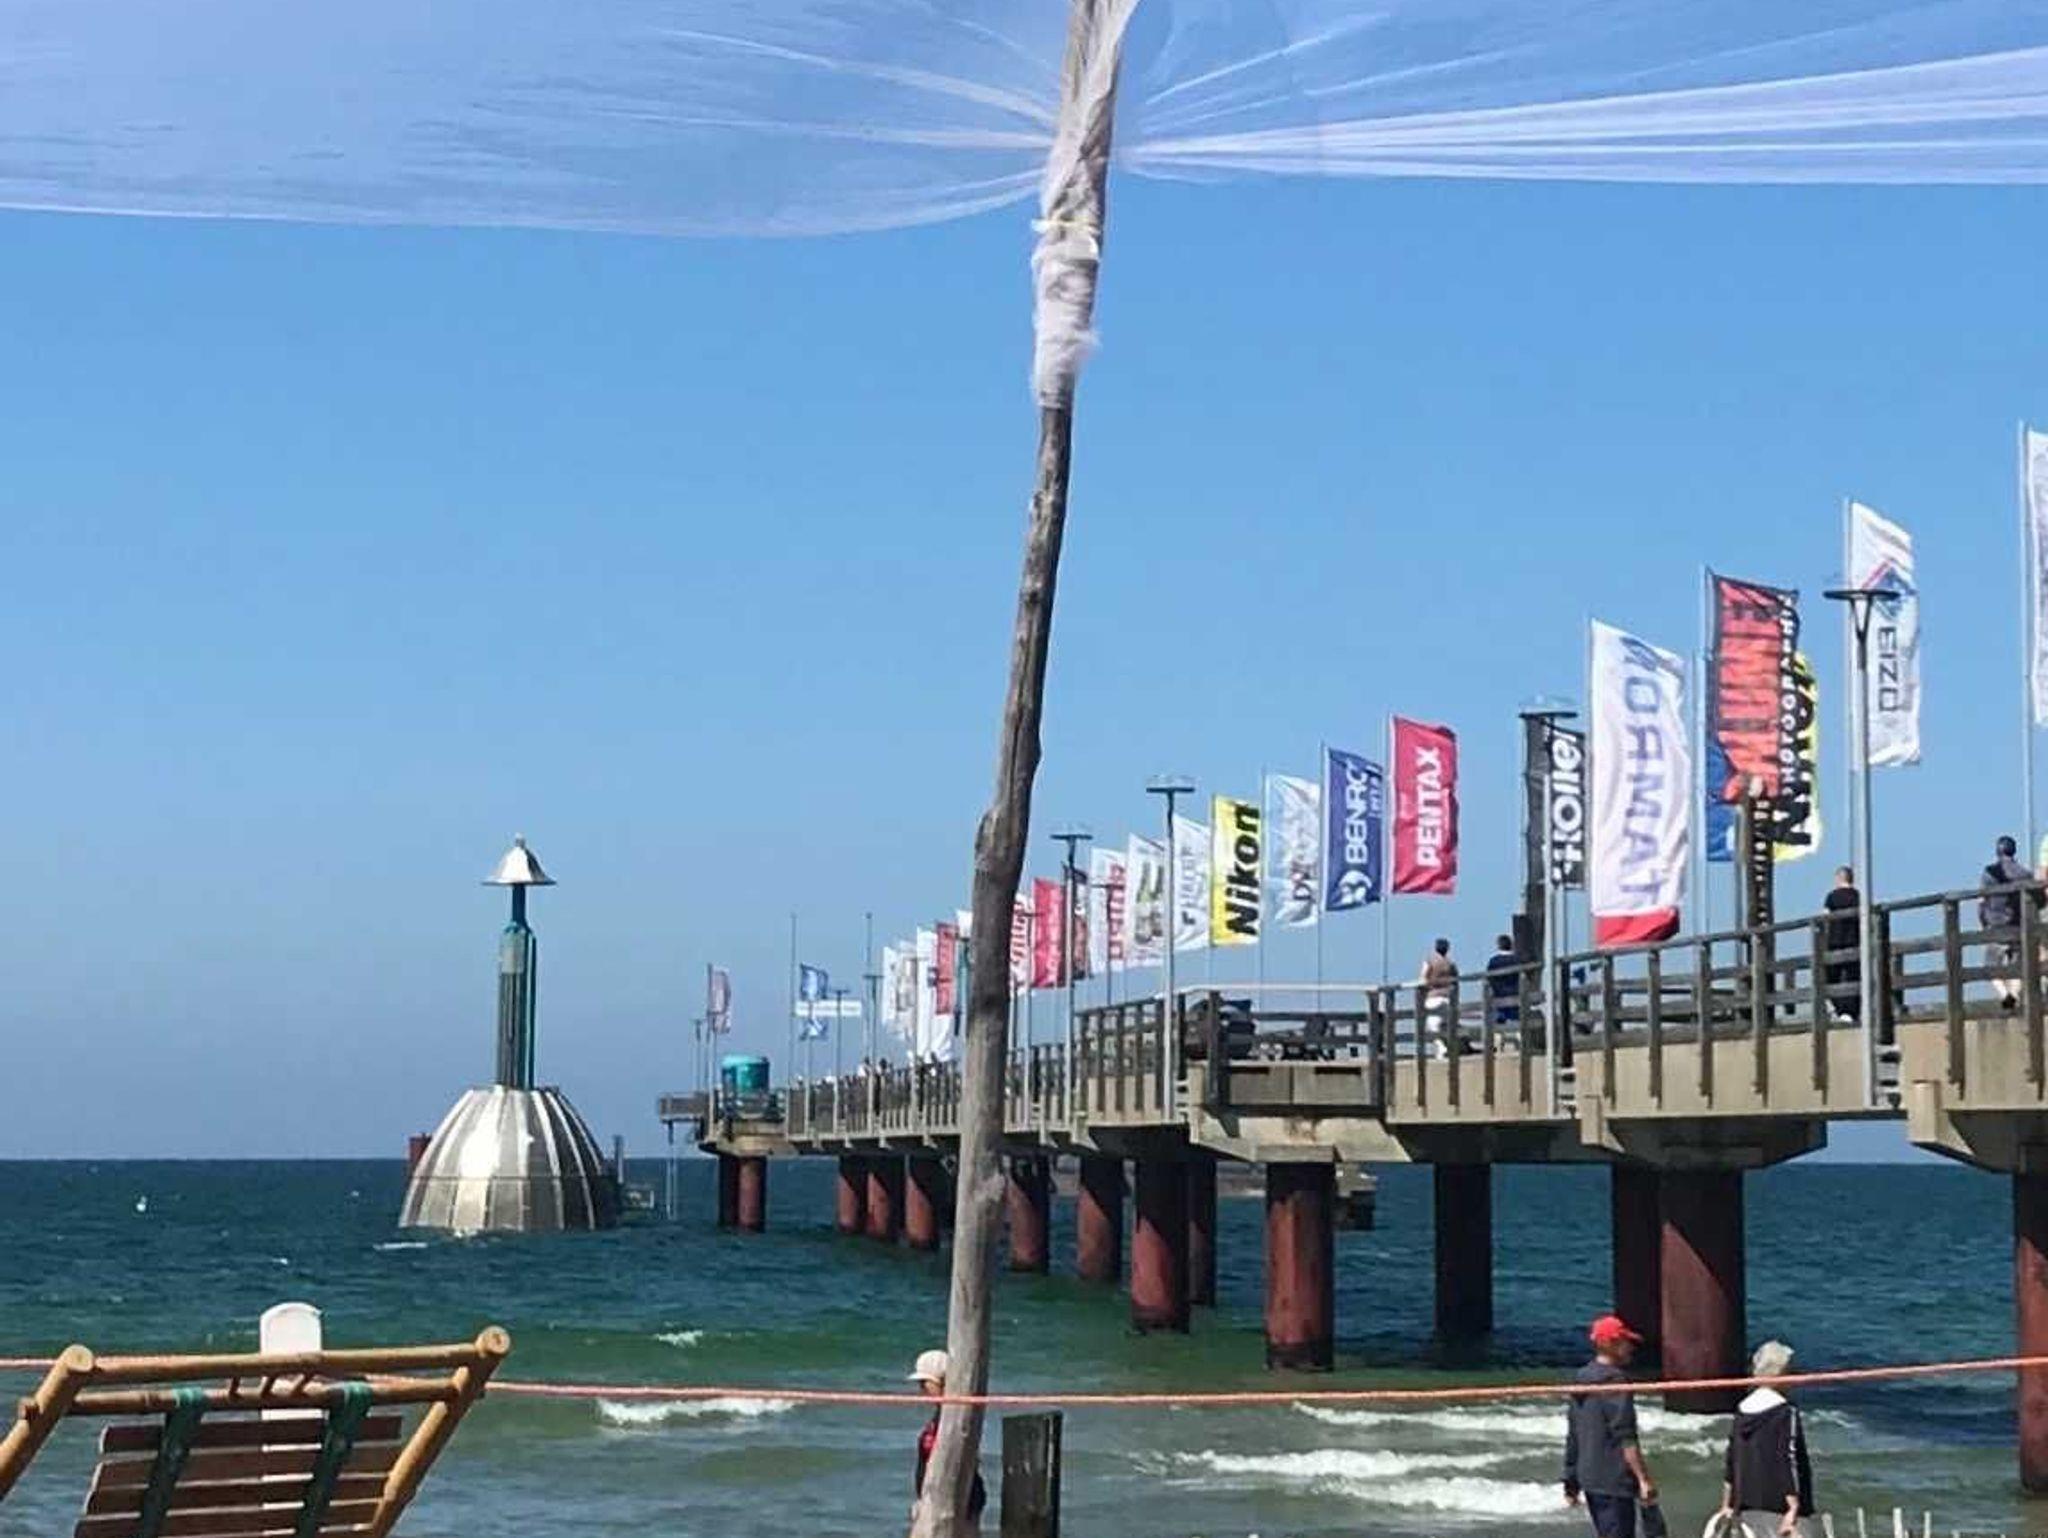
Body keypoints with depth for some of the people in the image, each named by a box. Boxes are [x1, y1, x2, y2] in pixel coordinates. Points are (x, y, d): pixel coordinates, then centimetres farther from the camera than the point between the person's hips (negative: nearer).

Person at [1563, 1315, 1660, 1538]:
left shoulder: (1582, 1381, 13)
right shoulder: (1615, 1381, -15)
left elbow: (1572, 1436, 18)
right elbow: (1625, 1438, -20)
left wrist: (1571, 1482, 23)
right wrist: (1644, 1479, -20)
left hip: (1589, 1477, 10)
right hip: (1614, 1481, -9)